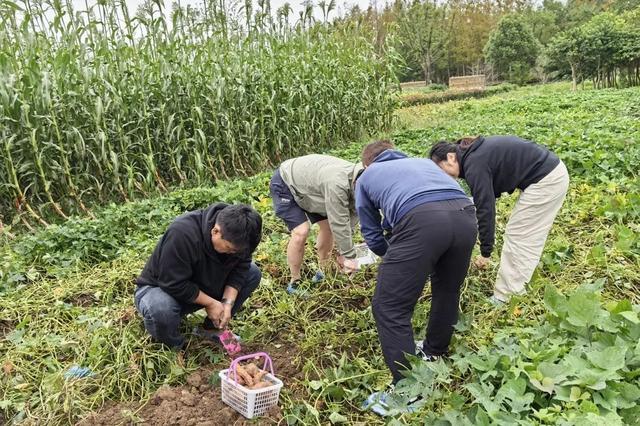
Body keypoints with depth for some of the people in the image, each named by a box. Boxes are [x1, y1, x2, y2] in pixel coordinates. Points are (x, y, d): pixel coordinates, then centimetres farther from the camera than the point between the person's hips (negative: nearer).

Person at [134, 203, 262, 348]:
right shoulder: (182, 233, -36)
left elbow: (240, 268, -8)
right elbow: (174, 284, -32)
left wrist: (228, 302, -22)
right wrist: (210, 303, -25)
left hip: (202, 285, 6)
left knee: (253, 273, -9)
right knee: (160, 309, -41)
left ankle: (211, 328, 2)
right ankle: (174, 347, -7)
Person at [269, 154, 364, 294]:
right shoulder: (337, 183, -40)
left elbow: (350, 217, -8)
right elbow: (339, 223, -34)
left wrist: (343, 253, -10)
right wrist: (349, 256, -25)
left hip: (305, 183, 8)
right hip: (284, 184, -8)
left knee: (328, 225, 4)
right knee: (301, 232, -19)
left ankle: (323, 271, 22)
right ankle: (295, 282, -2)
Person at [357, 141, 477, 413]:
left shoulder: (366, 177, 31)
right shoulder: (424, 161, 41)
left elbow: (372, 235, 33)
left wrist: (396, 259, 52)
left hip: (422, 221, -5)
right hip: (466, 215, 6)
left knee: (389, 308, 7)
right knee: (448, 290, 29)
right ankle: (434, 352, 48)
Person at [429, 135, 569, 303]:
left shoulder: (475, 164, -19)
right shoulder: (476, 152, 10)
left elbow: (485, 207, -20)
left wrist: (485, 253, -13)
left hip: (546, 180, -10)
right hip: (554, 171, 10)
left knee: (517, 236, -3)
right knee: (528, 238, 14)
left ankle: (504, 299, 4)